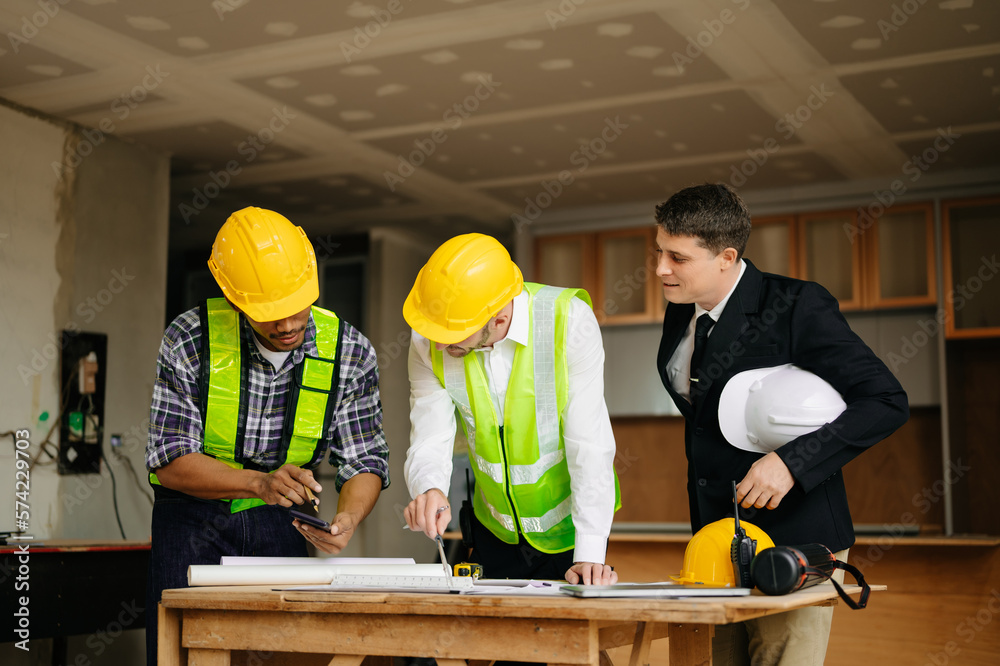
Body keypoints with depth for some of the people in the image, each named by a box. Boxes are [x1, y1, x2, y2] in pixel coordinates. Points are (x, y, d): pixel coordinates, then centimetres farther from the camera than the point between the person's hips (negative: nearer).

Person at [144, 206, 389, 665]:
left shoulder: (350, 352, -12)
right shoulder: (189, 340, -19)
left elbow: (365, 462, -7)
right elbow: (169, 460, -18)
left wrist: (347, 519, -28)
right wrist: (259, 482, -34)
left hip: (278, 522, 2)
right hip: (192, 518, -1)